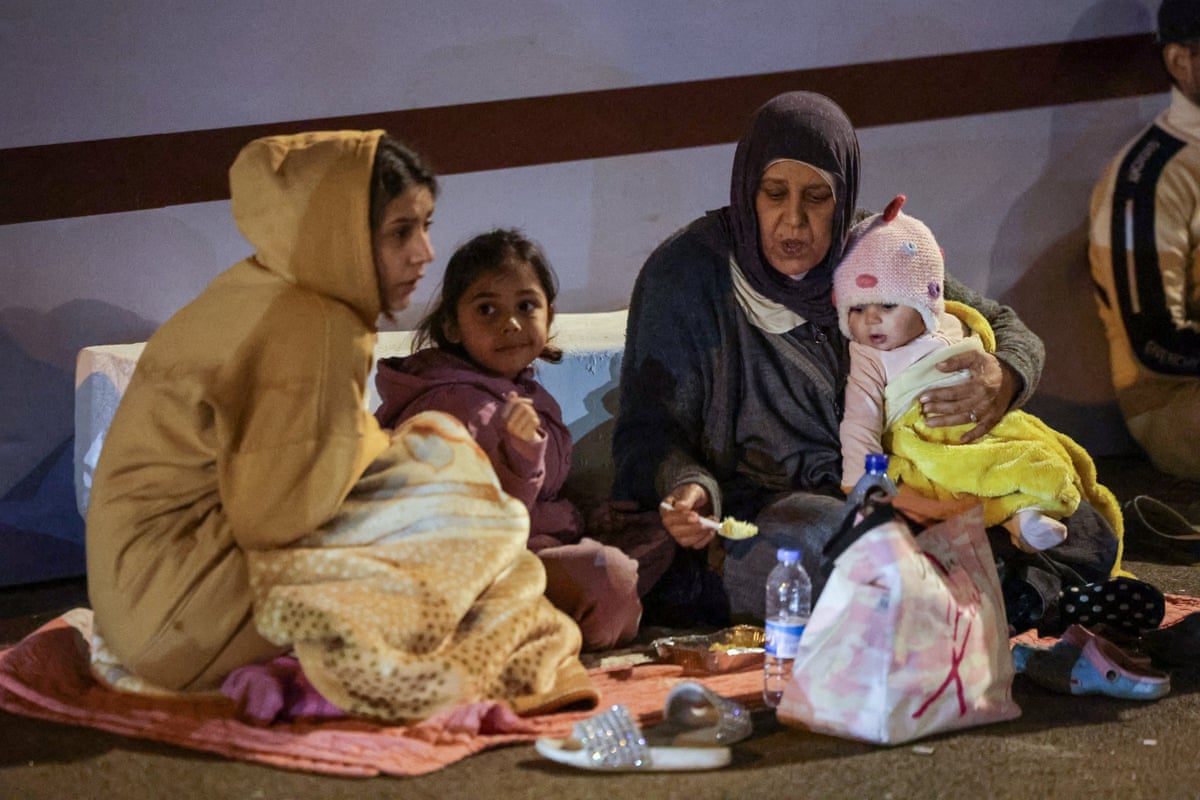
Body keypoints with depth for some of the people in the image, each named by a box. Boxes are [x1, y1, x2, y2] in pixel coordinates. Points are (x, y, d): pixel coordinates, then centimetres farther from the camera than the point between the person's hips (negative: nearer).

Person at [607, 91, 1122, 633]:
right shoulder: (685, 275, -5)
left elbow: (1006, 329, 12)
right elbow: (649, 428, -7)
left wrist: (1003, 379, -14)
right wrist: (688, 489, -31)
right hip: (759, 502, -4)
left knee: (1082, 534, -15)